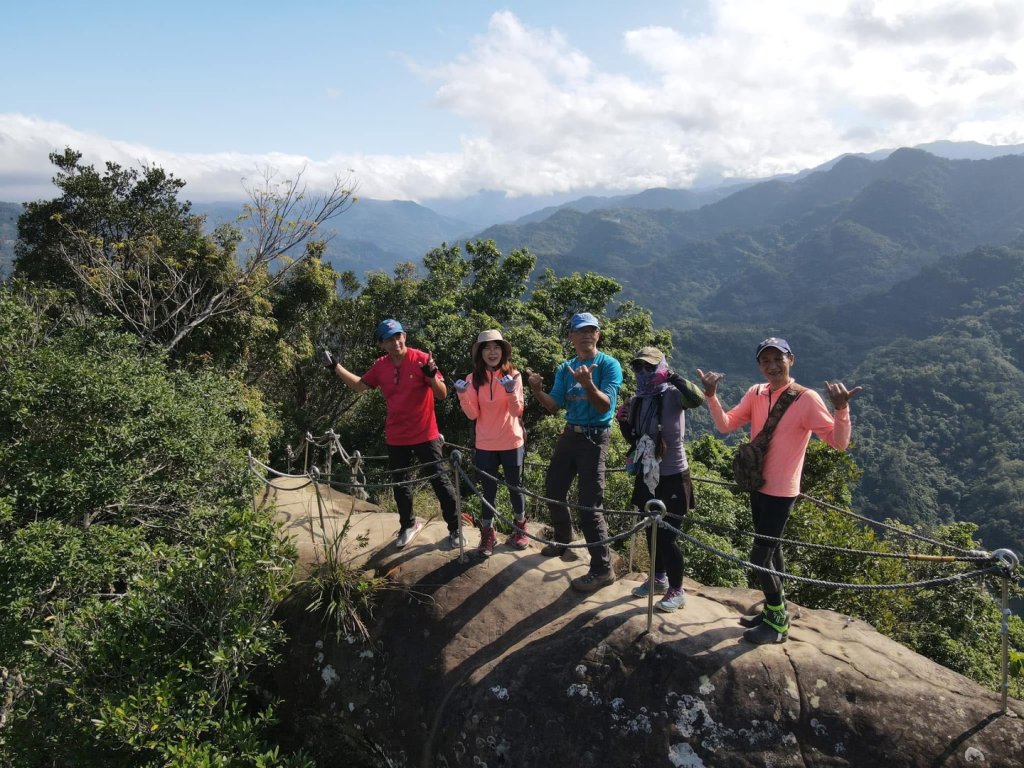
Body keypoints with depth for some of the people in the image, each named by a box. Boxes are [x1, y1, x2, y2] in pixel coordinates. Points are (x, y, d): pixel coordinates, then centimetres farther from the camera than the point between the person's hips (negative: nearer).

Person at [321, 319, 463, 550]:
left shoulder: (421, 359, -14)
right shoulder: (380, 366, 0)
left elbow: (442, 394, -15)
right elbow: (360, 385, 14)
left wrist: (431, 374, -34)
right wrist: (335, 366, 7)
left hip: (425, 435, -4)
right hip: (396, 437, 5)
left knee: (440, 481, 1)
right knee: (400, 484, 17)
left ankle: (455, 529, 14)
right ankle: (408, 525, 37)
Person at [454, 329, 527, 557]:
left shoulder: (513, 375, -8)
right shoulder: (473, 379, -2)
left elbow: (517, 410, -15)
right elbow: (473, 414, -7)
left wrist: (511, 392, -33)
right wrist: (463, 395, -23)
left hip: (512, 443, -1)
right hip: (485, 445, 1)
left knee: (515, 486, 13)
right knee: (488, 490, 10)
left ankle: (520, 528, 33)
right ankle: (487, 534, 24)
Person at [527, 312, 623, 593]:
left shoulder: (609, 365, -10)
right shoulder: (565, 369, 7)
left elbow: (605, 406, -21)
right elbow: (555, 406, 3)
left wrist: (588, 384, -39)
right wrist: (537, 391, -16)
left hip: (594, 438, -7)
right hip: (569, 434, 7)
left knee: (590, 505, -10)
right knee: (553, 492, 17)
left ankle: (602, 569, -1)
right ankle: (563, 543, 41)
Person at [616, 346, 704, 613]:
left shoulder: (672, 395, -14)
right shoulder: (636, 401, 5)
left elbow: (697, 399, -37)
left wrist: (673, 377, -34)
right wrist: (623, 421, -4)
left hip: (672, 477, -7)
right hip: (646, 476, 7)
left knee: (667, 535, -2)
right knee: (652, 531, 18)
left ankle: (677, 591, 16)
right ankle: (659, 578, 38)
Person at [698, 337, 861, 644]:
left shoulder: (806, 399, -18)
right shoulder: (756, 393, 0)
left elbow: (839, 442, -22)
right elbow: (725, 425, -3)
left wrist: (841, 408, -39)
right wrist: (711, 395, -18)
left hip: (781, 492, -6)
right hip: (758, 485, 7)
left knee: (760, 557, -3)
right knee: (770, 551, 20)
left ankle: (778, 624, 15)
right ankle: (774, 611, 37)